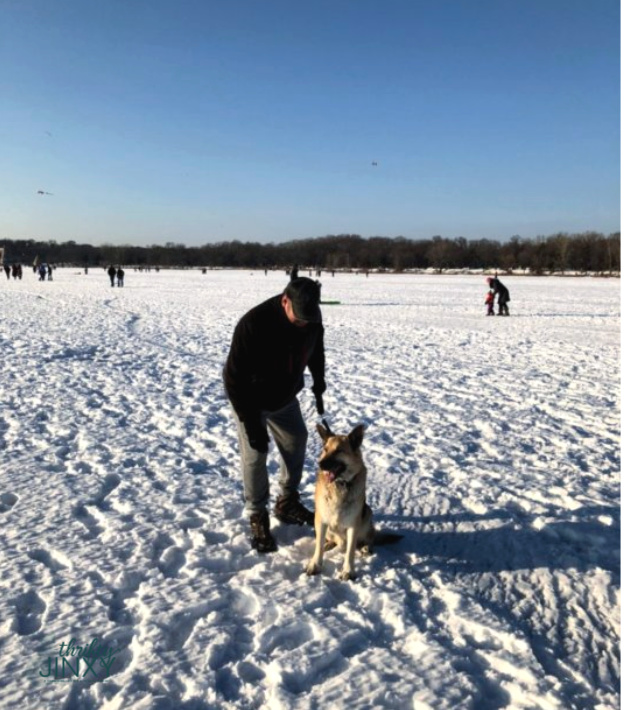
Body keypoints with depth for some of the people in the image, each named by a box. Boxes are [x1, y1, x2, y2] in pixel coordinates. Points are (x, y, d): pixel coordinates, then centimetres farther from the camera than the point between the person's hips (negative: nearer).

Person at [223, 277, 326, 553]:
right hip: (251, 399, -6)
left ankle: (287, 504, 31)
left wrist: (319, 388, 9)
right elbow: (234, 378, -31)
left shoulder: (311, 320, -19)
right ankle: (258, 518, 13)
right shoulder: (254, 324, -37)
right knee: (255, 456, -4)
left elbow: (316, 353, 5)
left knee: (296, 443, 12)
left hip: (285, 396, 6)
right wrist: (251, 423, -29)